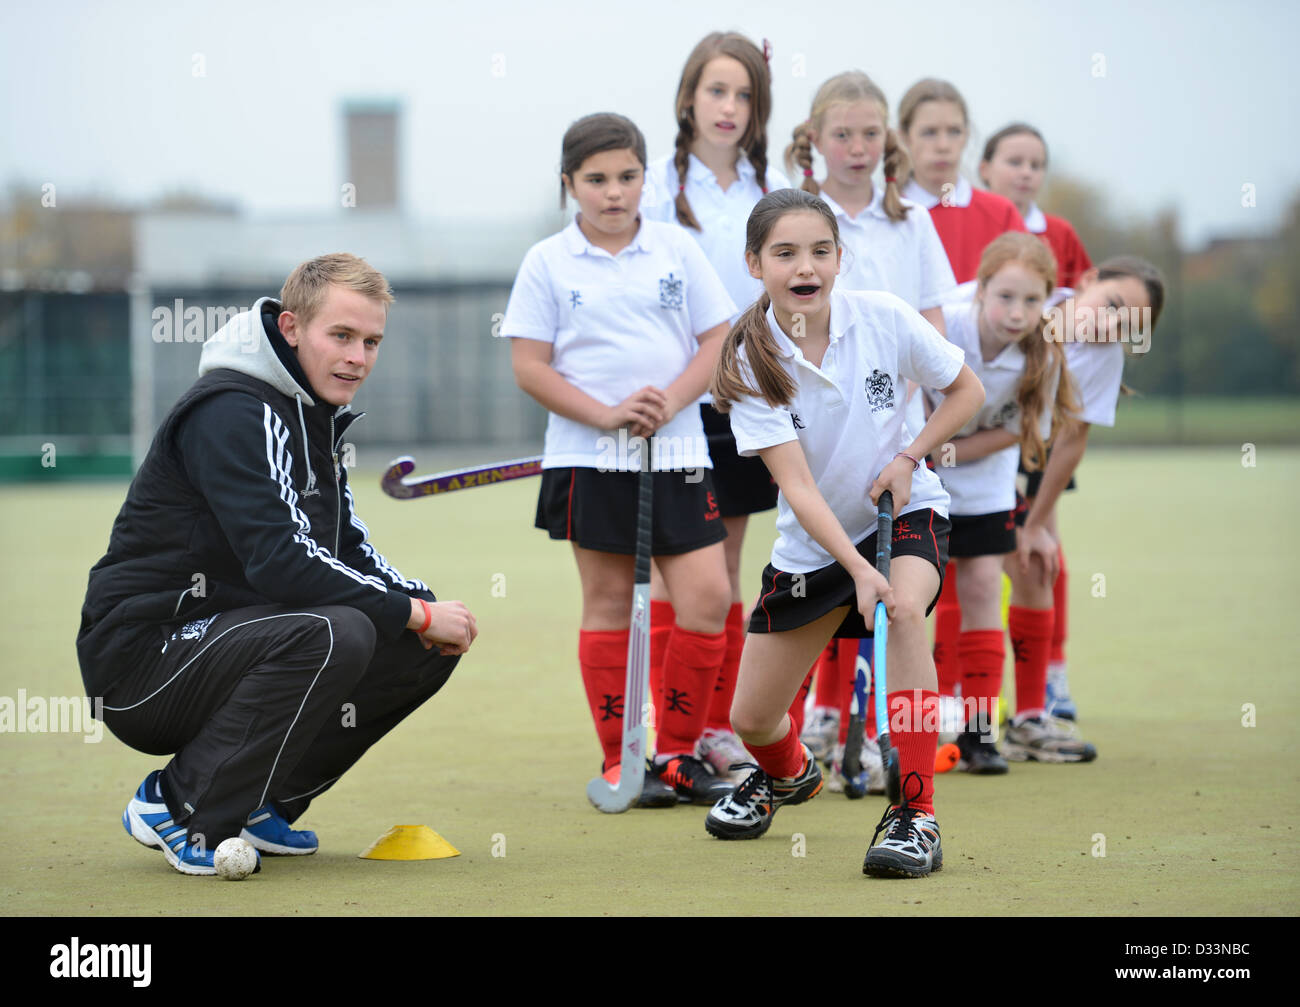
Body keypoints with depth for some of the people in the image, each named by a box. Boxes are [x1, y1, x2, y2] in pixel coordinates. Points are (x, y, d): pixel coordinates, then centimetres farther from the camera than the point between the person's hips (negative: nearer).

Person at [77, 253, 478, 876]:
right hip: (141, 657, -9)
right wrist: (416, 613, -22)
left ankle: (260, 803, 7)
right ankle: (177, 809, -18)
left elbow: (346, 550, 18)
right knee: (333, 633, -33)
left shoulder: (312, 415, 13)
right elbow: (278, 562, -28)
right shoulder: (231, 412, -18)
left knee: (426, 649, 1)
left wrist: (421, 602, -2)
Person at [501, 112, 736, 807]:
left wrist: (670, 400, -12)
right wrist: (606, 413, -14)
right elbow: (529, 366, -3)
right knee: (608, 602, 3)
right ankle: (619, 760, 11)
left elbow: (718, 341, 5)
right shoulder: (547, 262, 0)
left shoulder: (677, 249, 5)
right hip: (588, 458, -2)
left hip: (677, 453, 2)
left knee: (708, 599, -5)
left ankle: (677, 750, 8)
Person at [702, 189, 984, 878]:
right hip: (812, 541, 1)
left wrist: (909, 458, -13)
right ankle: (788, 772, 43)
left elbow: (966, 390, 1)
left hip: (905, 512, -1)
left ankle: (916, 817, -31)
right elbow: (798, 486, -22)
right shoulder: (751, 361, -17)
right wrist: (858, 569, -34)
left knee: (904, 610, -36)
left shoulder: (883, 317, -15)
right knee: (751, 719, 2)